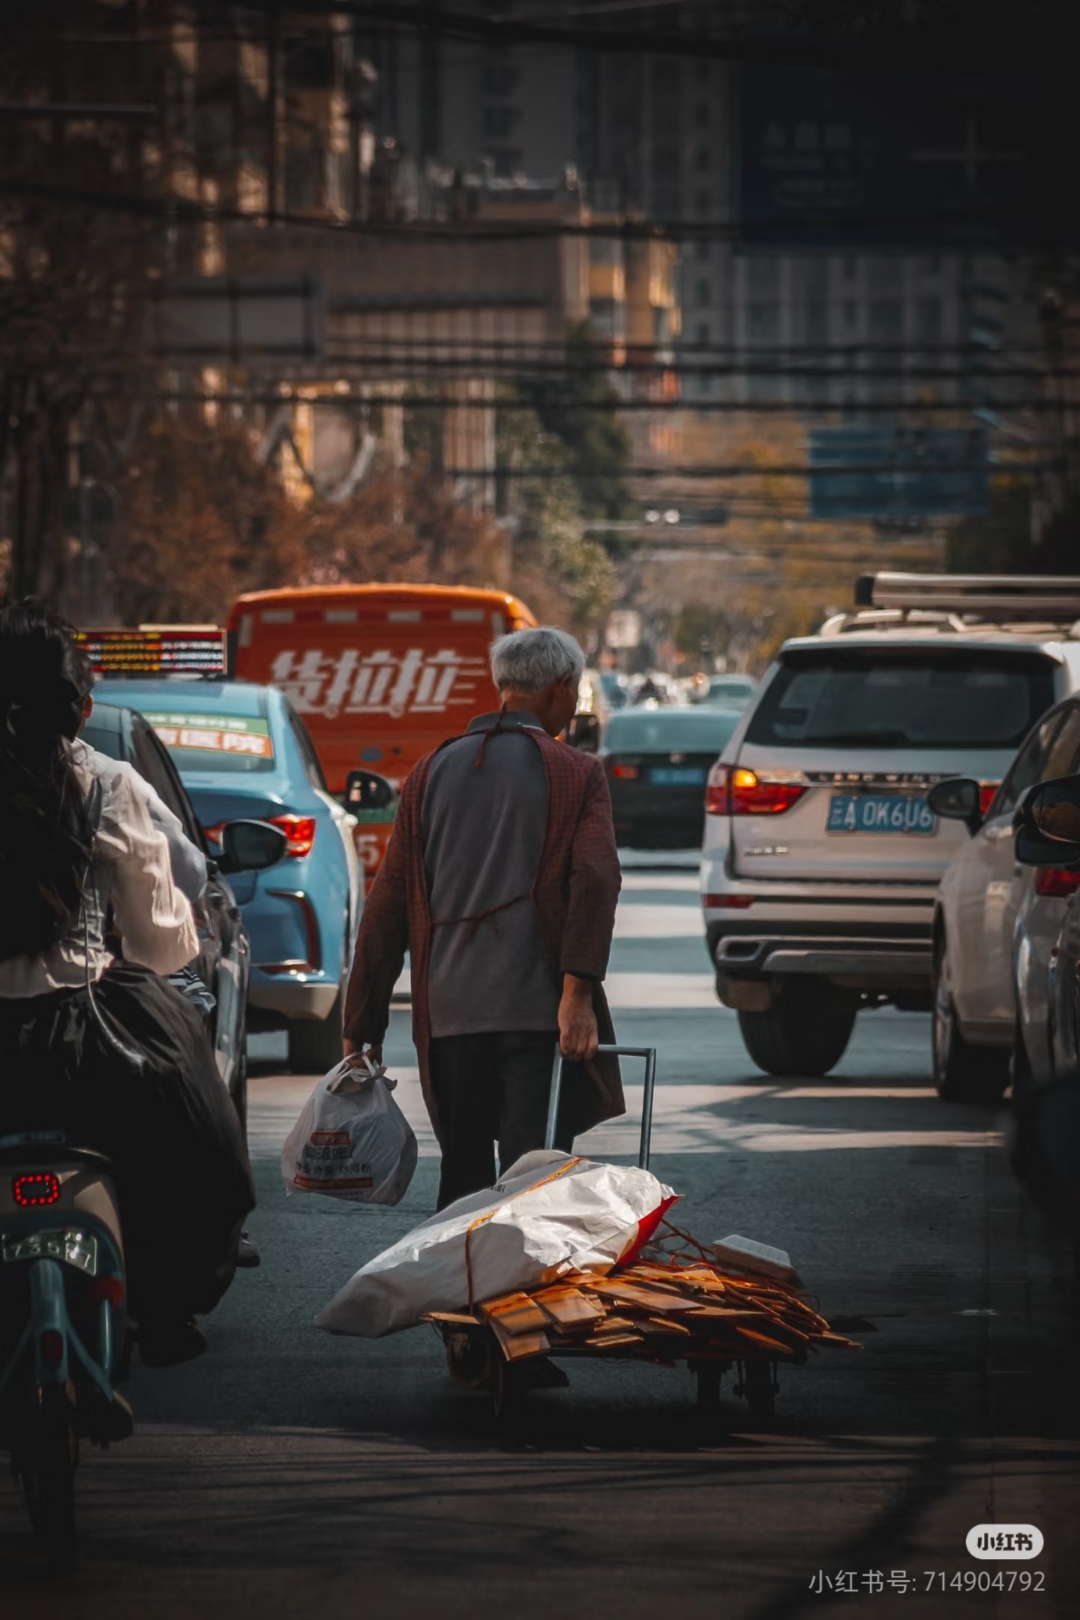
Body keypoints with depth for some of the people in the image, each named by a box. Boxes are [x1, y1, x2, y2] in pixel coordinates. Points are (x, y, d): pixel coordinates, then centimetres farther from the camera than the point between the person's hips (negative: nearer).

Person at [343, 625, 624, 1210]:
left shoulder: (431, 773, 14)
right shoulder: (575, 775, 3)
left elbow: (387, 905, 13)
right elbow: (595, 879, -14)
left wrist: (362, 1024, 14)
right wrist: (578, 992, -22)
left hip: (448, 1013, 4)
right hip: (537, 1009, -4)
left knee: (462, 1181, 12)